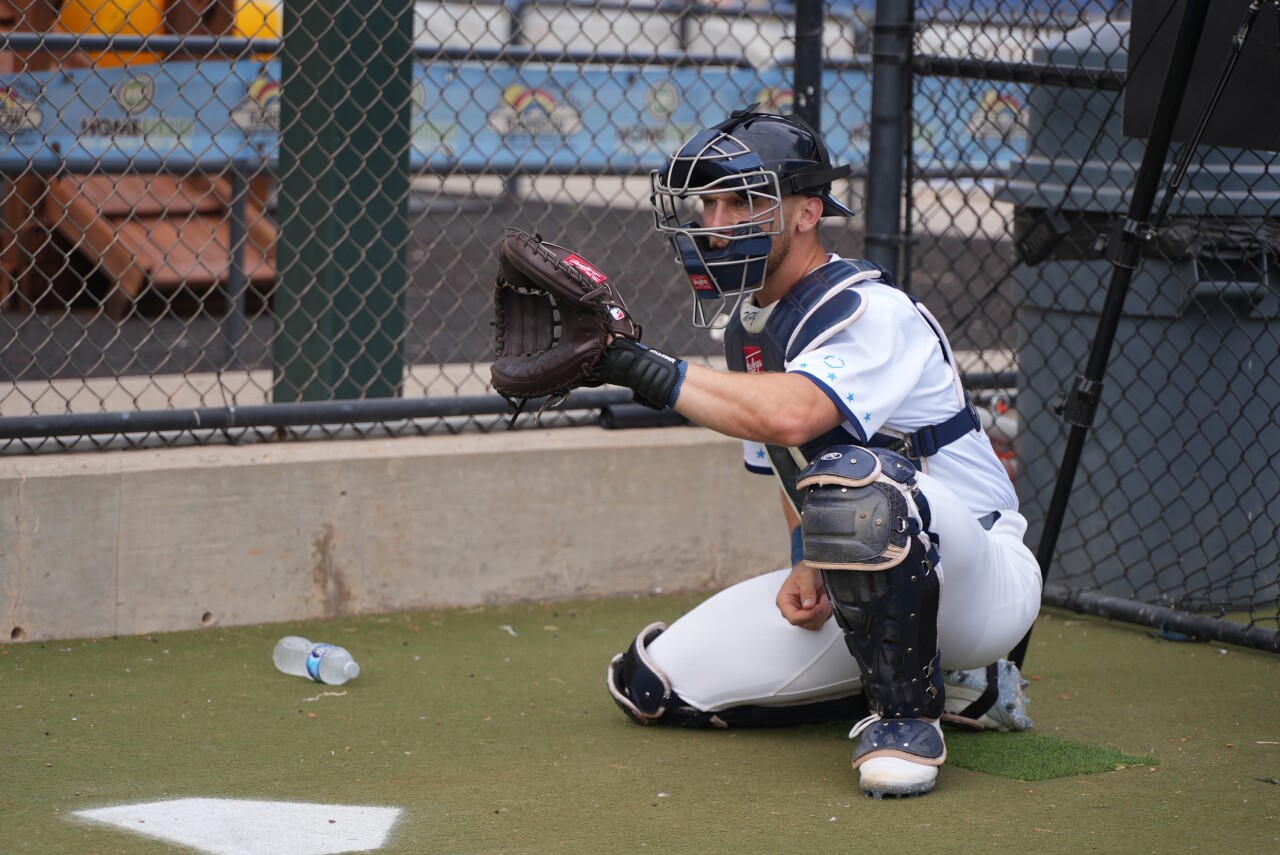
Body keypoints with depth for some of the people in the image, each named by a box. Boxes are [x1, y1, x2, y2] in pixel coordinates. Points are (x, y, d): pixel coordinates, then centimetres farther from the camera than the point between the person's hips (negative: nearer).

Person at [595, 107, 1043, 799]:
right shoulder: (746, 325, 8)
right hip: (854, 595, 10)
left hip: (982, 577, -10)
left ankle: (907, 712, -18)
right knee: (655, 684, 2)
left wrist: (648, 371, -35)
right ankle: (948, 677, 9)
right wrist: (808, 565, -3)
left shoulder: (873, 312, -21)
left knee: (855, 479, -40)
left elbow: (791, 417, -41)